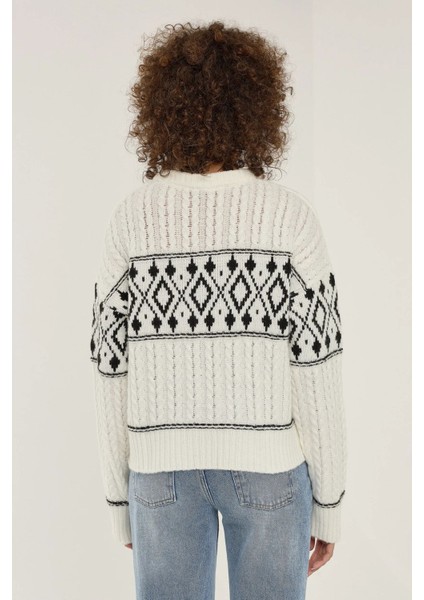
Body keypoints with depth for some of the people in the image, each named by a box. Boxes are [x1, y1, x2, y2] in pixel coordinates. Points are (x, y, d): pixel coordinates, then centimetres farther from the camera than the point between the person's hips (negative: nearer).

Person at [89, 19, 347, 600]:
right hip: (267, 465, -1)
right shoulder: (290, 215, -11)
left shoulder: (131, 218, -7)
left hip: (166, 466, 2)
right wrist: (331, 500, 1)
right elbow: (316, 371, -12)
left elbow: (113, 372, -4)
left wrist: (120, 497, 9)